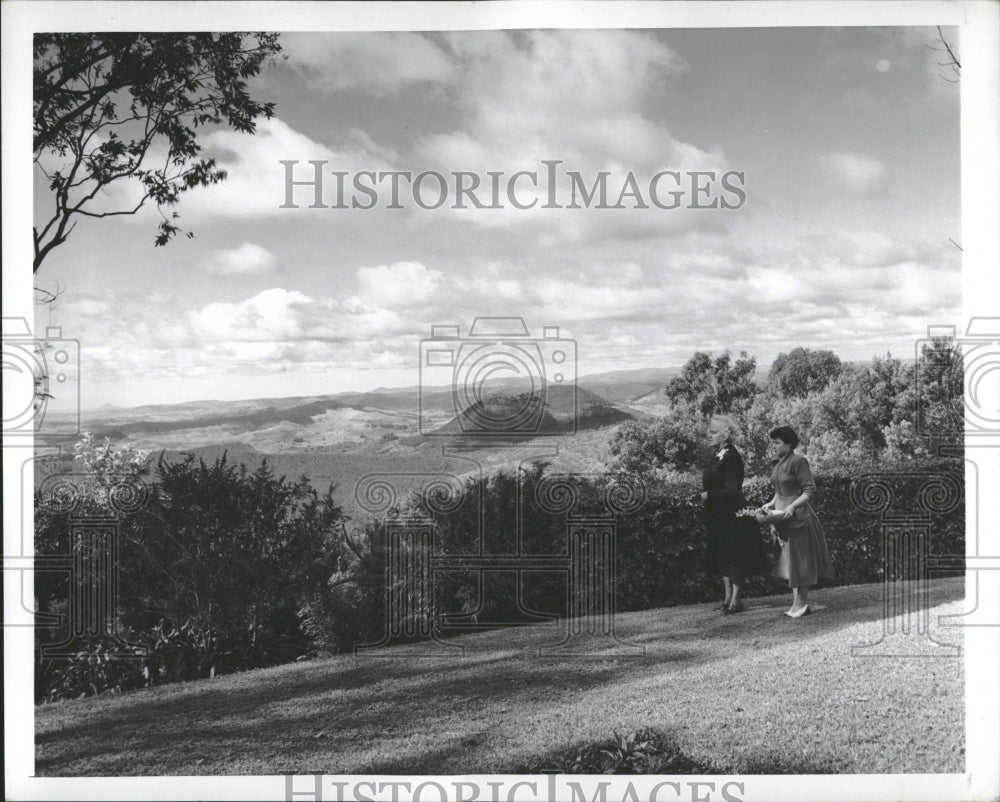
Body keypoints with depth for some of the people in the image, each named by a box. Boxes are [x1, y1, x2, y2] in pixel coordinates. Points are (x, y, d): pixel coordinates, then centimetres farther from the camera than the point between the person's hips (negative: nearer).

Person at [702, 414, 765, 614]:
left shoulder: (731, 457, -17)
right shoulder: (718, 456, 10)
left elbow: (732, 489, -22)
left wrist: (708, 495, -15)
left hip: (732, 515, -9)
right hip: (718, 515, 9)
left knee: (734, 556, -2)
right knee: (722, 555, 13)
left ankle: (735, 599, 3)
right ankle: (728, 596, 21)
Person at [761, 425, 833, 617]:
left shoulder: (798, 461, -12)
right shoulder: (776, 464, 12)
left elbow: (810, 490, -15)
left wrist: (793, 506, -24)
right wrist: (771, 503, 6)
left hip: (797, 515, -8)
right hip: (782, 515, 8)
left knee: (799, 558, -2)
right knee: (789, 559, 9)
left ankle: (802, 602, 6)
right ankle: (796, 601, 15)